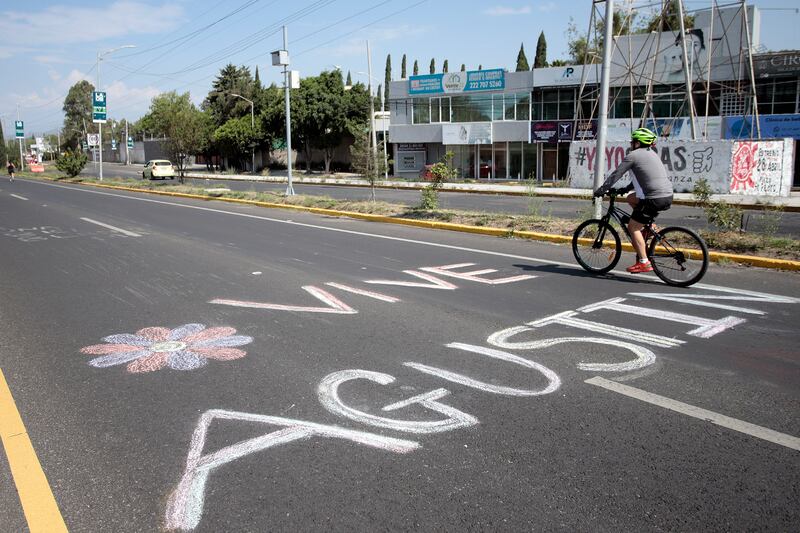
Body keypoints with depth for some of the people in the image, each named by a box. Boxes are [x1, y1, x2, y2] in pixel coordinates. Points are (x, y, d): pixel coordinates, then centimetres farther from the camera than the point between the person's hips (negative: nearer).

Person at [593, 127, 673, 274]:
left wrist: (600, 190, 5)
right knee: (631, 199, 27)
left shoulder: (633, 155, -4)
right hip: (668, 196, 9)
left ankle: (644, 263, -5)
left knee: (633, 227, 0)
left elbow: (615, 175, -4)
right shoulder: (652, 153, 21)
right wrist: (626, 189, 31)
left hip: (655, 198, -9)